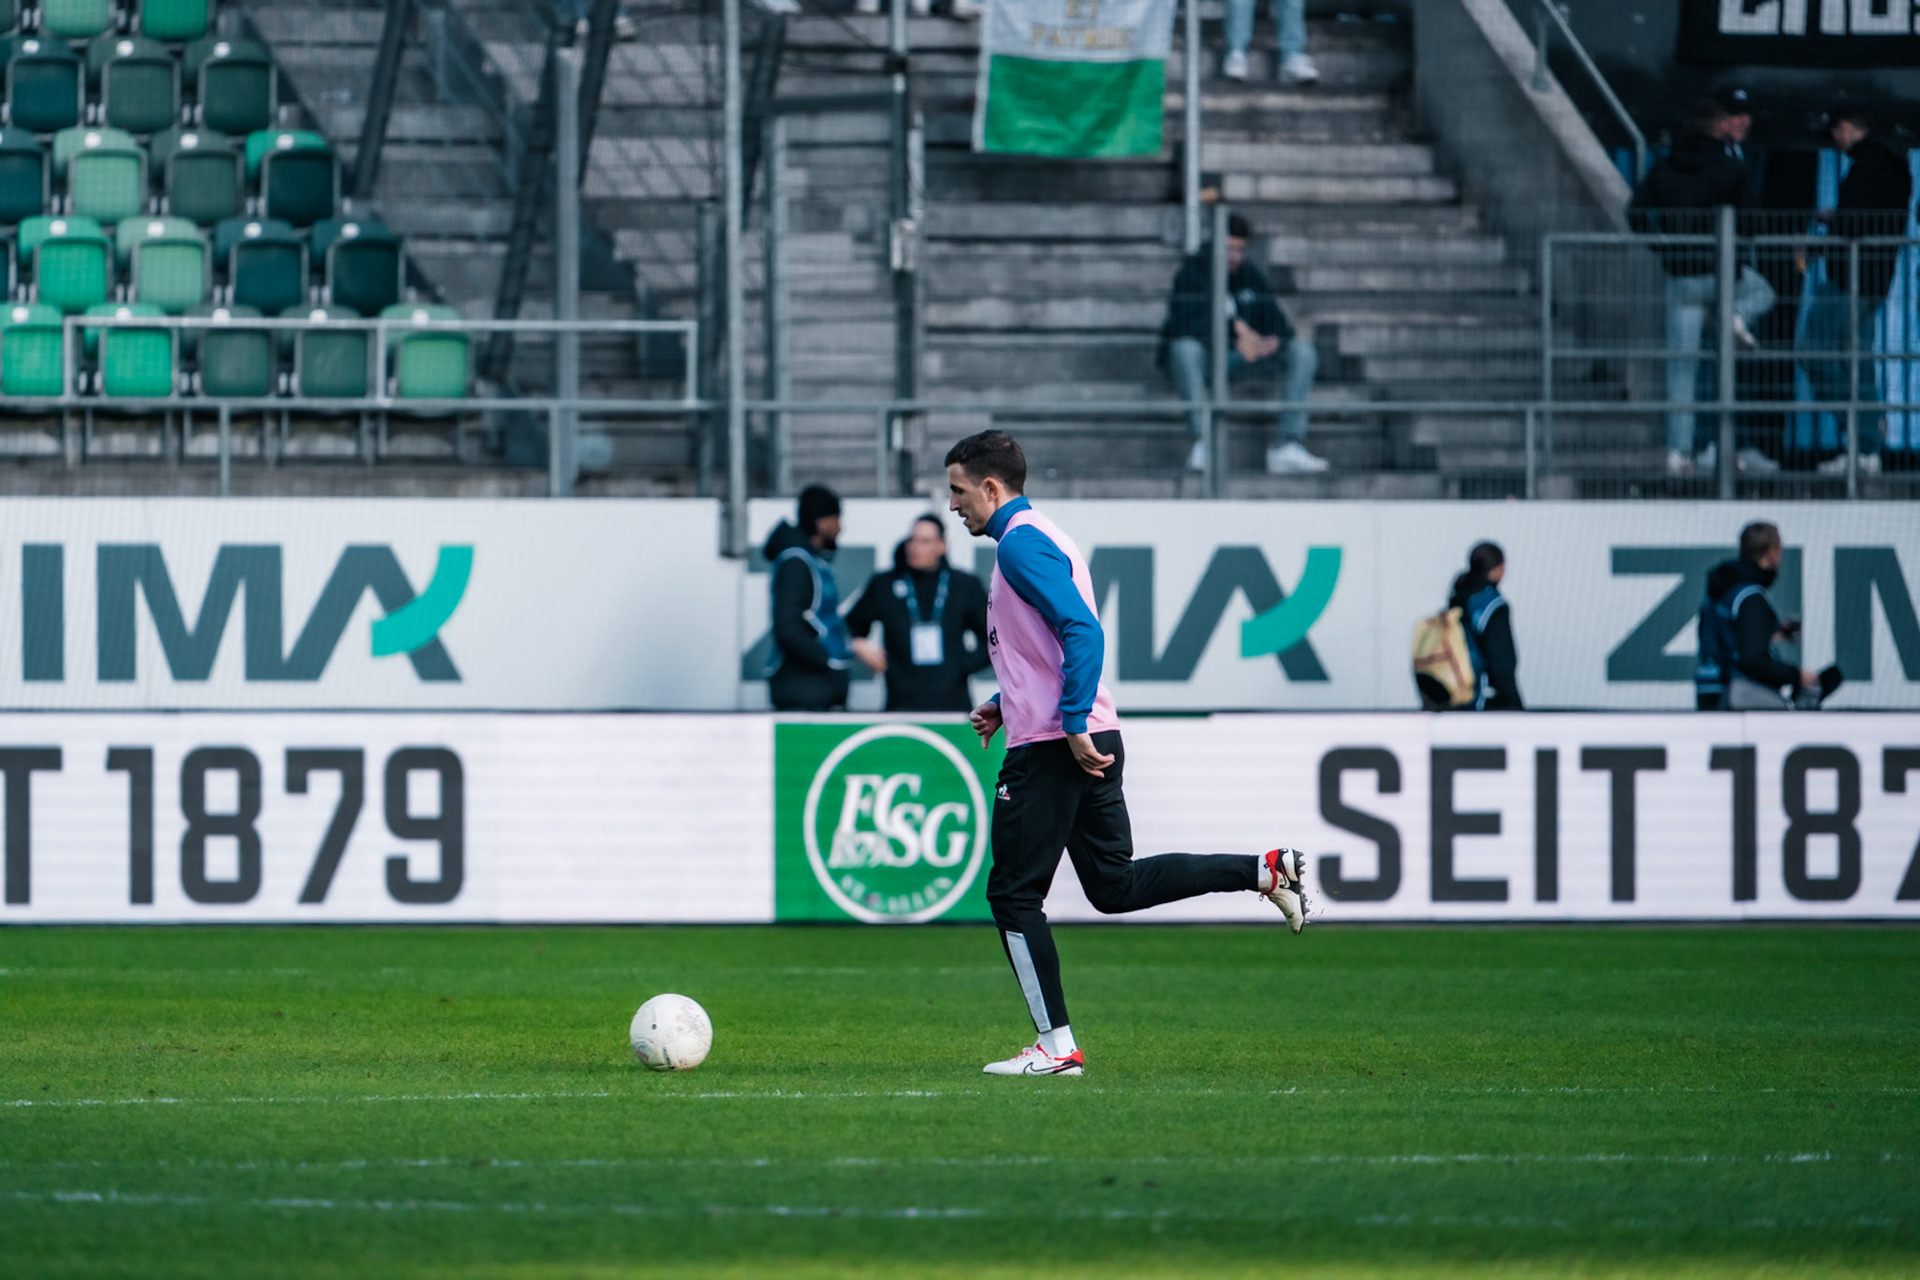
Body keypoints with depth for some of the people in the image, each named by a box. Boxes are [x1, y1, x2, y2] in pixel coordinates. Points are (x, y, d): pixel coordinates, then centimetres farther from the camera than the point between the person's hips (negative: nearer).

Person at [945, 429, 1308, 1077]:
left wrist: (1074, 723, -27)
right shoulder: (1039, 538, 20)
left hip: (1052, 750, -10)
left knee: (1014, 894, -2)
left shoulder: (1022, 544, -12)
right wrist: (1003, 705, 22)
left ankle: (1056, 1045, -1)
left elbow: (1082, 632, -23)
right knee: (1116, 884, 13)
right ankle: (1269, 871, 5)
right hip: (1091, 743, 10)